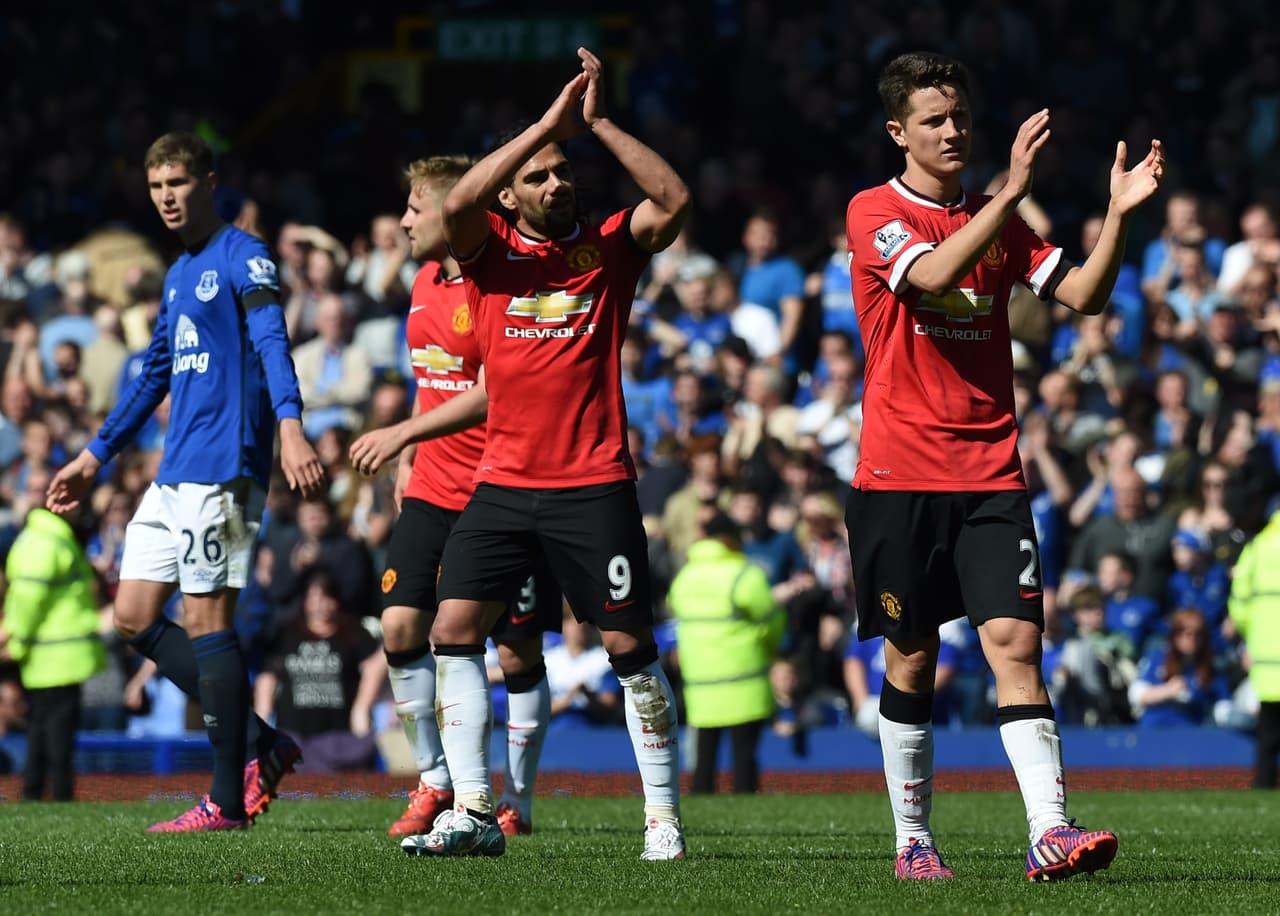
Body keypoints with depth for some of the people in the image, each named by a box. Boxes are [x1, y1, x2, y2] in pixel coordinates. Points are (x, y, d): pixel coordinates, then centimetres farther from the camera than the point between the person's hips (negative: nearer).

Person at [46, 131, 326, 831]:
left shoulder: (242, 259, -7)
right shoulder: (180, 275, 20)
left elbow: (271, 342, -22)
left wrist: (289, 425, -37)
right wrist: (96, 455, 31)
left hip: (221, 468, -9)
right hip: (174, 476, 9)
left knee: (207, 621, -9)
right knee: (134, 618, 6)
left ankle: (228, 801, -5)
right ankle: (259, 744, 11)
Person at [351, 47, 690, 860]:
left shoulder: (609, 249, 3)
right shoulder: (490, 252, 7)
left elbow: (674, 201, -13)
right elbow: (458, 204, -13)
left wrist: (598, 123, -14)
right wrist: (548, 123, -14)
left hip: (594, 483, -2)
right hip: (504, 482, 2)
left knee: (631, 644, -3)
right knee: (454, 630, -5)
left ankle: (664, 816, 7)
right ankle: (472, 813, 0)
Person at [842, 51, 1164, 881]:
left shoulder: (997, 219, 12)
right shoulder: (875, 214, -3)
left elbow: (1083, 295, 7)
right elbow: (935, 272, -23)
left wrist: (1120, 212, -8)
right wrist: (1012, 191, -30)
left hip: (991, 475, 3)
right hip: (899, 476, -3)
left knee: (1016, 641, -11)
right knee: (911, 658, 5)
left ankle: (1050, 831, -21)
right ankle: (913, 839, 18)